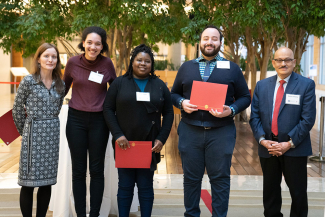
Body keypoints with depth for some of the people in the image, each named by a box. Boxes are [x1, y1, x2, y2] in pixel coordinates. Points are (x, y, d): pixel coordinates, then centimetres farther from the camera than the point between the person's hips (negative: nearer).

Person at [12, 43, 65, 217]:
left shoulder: (60, 84, 7)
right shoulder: (28, 81, -6)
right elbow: (17, 110, -1)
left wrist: (50, 126, 12)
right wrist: (24, 131, 6)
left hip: (52, 134, 4)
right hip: (33, 135, -4)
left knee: (47, 181, 9)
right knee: (29, 182, 0)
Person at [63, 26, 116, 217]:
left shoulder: (107, 63, -4)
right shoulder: (73, 62, -3)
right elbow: (64, 87, 11)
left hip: (99, 120, 0)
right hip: (76, 119, 0)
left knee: (97, 170, 5)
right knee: (78, 170, 6)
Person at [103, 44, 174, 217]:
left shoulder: (159, 85, 8)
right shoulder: (119, 83, 4)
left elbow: (168, 113, 7)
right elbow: (108, 109, 1)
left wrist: (162, 139, -3)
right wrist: (117, 135, -10)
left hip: (149, 145, 1)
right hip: (125, 144, 0)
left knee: (146, 186, 5)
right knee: (125, 186, 5)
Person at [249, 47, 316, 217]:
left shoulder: (306, 85, -3)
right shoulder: (262, 85, 8)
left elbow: (308, 119, -9)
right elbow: (254, 116, 5)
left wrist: (289, 143, -14)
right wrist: (262, 139, -9)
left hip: (294, 148, -3)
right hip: (268, 148, 3)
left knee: (298, 192, 4)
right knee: (270, 190, 14)